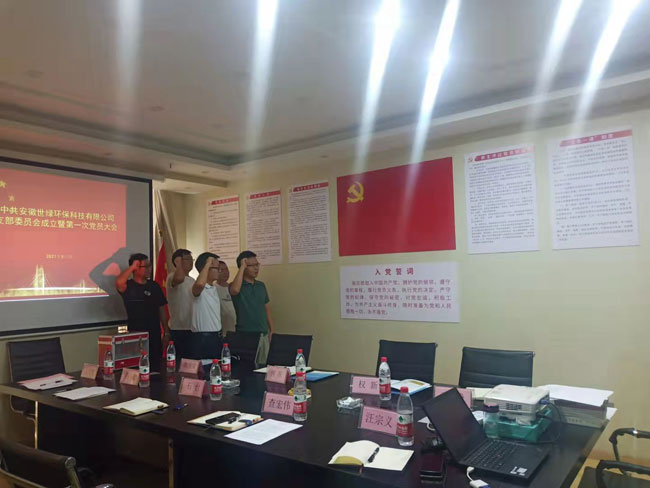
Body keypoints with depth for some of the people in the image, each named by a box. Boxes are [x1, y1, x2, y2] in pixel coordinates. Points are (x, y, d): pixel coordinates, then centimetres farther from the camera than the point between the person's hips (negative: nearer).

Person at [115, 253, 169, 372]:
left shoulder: (154, 286, 6)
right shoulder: (128, 286, -6)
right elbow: (118, 282, -32)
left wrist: (166, 332, 6)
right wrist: (132, 267, -19)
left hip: (155, 336, 4)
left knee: (156, 369, 10)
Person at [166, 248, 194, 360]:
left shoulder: (192, 280, 15)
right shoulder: (172, 277, -12)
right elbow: (180, 278, -39)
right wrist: (178, 264, -21)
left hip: (192, 328, 8)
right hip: (179, 329, -8)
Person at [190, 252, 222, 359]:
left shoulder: (214, 289, 13)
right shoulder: (198, 289, -15)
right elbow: (199, 284, -42)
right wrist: (208, 263, -31)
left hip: (216, 336, 9)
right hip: (203, 337, -9)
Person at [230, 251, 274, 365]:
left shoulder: (261, 286, 13)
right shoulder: (236, 285, -5)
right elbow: (235, 290, -30)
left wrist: (271, 330, 9)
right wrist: (242, 267, -20)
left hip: (264, 334, 5)